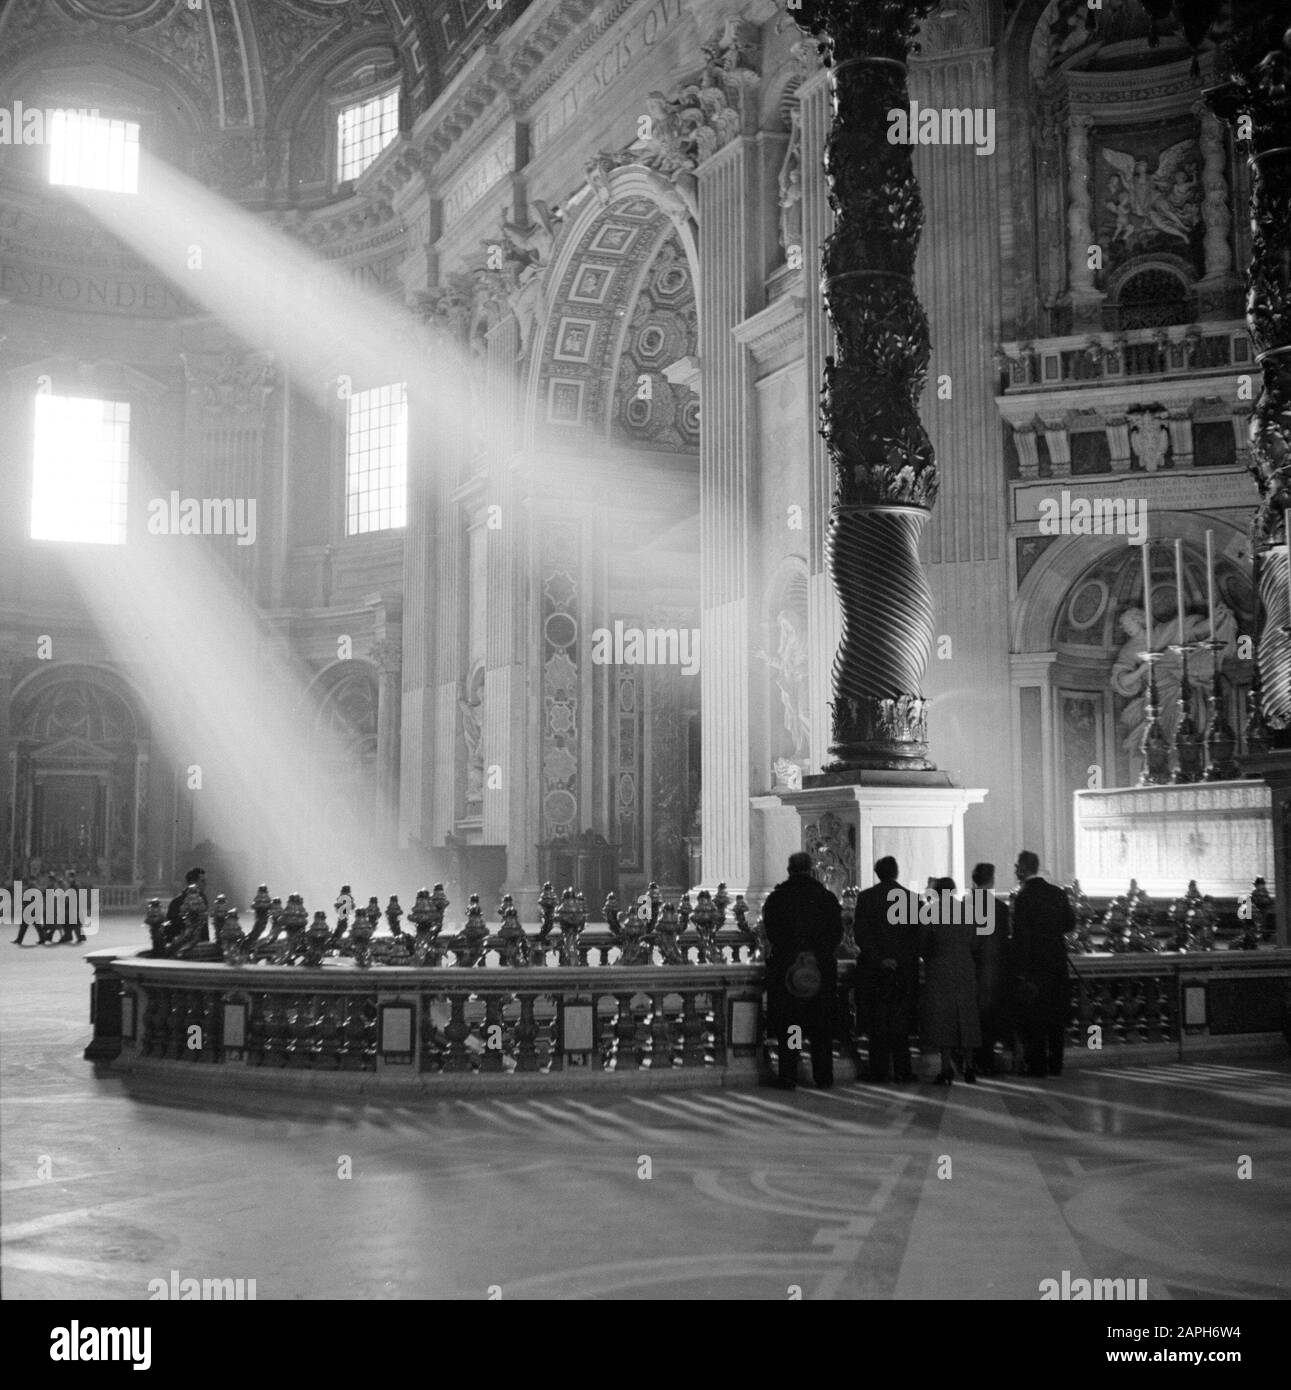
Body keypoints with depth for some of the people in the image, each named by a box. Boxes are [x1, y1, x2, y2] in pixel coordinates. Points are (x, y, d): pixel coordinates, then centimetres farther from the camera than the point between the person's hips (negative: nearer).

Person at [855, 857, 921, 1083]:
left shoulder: (865, 897, -3)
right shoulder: (912, 897, -1)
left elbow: (861, 935, -9)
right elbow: (918, 935, -1)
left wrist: (878, 960, -10)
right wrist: (909, 959, 6)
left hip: (873, 970, -1)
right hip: (905, 971, 1)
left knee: (876, 1023, 5)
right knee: (901, 1023, 8)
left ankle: (879, 1070, 5)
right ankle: (902, 1070, 7)